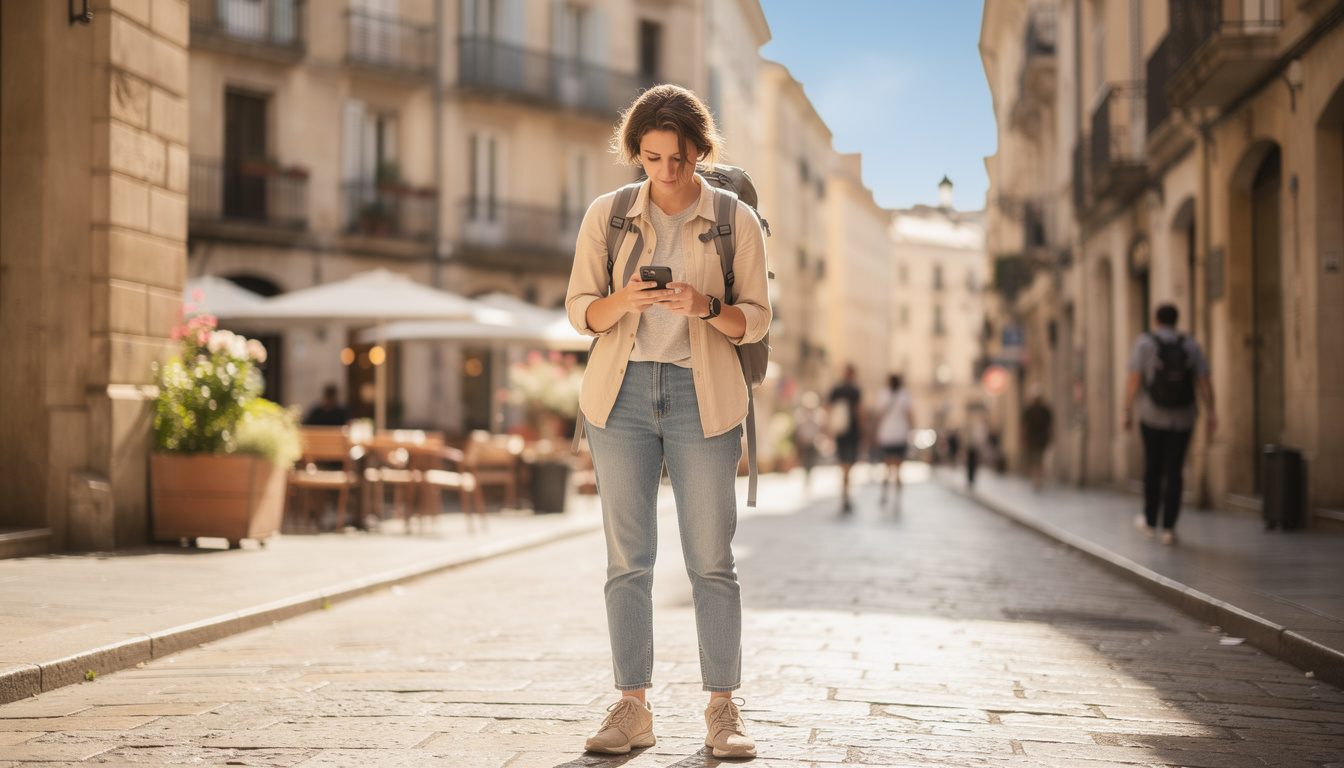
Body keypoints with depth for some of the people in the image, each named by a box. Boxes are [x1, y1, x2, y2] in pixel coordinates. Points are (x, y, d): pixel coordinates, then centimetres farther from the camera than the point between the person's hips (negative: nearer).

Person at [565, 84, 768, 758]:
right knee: (627, 558, 0)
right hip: (621, 393, 1)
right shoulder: (606, 215, 5)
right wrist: (621, 303, -16)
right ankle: (632, 709, 6)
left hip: (702, 397, -1)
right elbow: (579, 309, 6)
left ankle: (723, 711, 5)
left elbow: (755, 321, 3)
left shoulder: (737, 221, 3)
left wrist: (707, 308, -18)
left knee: (711, 558, -2)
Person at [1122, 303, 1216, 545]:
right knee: (1173, 472, 4)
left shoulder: (1144, 343, -6)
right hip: (1182, 419, 1)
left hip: (1152, 417, -1)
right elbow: (1204, 382, -3)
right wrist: (1210, 412, 8)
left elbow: (1134, 380, -12)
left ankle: (1150, 521, 24)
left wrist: (1127, 411, -4)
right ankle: (1168, 528, -1)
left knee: (1152, 468, 15)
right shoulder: (1190, 346, 0)